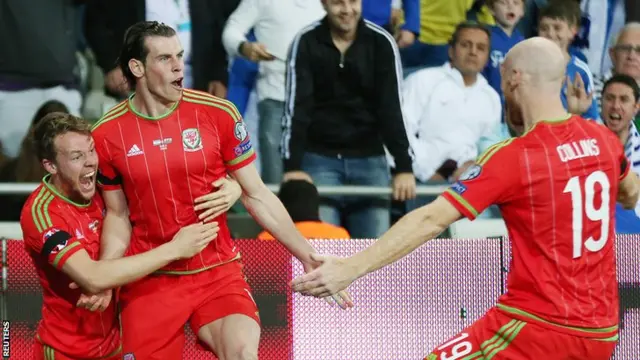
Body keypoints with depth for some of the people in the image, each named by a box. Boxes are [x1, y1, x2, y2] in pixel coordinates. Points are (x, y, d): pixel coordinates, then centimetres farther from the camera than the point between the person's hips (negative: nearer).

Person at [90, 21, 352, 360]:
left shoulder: (217, 113, -6)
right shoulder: (107, 134, -4)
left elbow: (257, 196, 2)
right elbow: (118, 216, 7)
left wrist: (310, 259, -2)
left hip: (218, 273, -1)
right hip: (149, 281, 1)